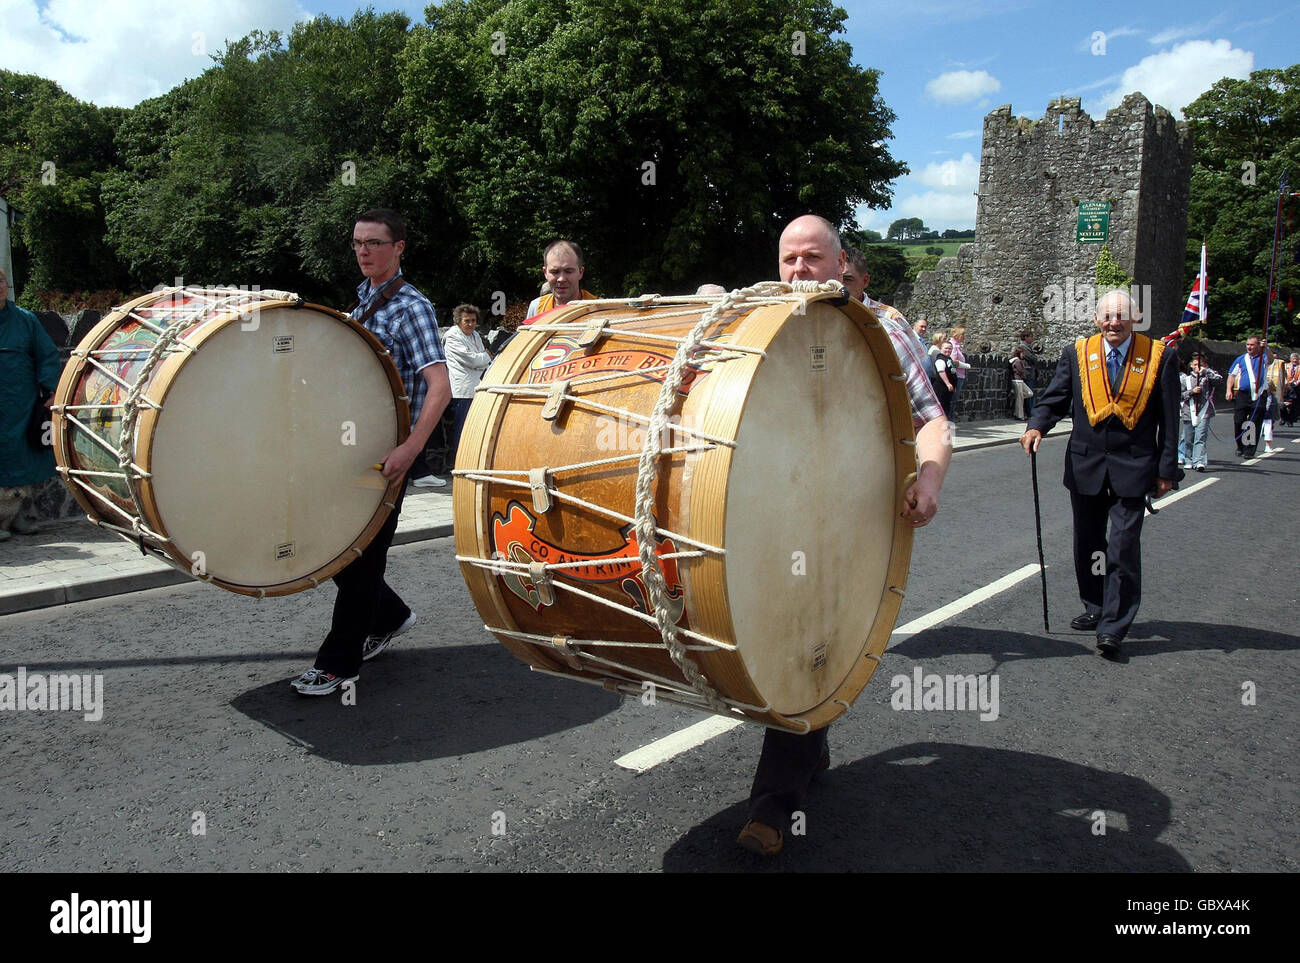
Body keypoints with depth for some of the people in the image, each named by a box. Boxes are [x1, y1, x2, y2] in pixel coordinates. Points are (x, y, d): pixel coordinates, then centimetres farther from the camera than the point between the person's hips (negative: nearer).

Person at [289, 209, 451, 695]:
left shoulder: (411, 307, -12)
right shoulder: (362, 299, 14)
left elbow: (439, 386, -24)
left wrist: (411, 448, -35)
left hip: (385, 452, -8)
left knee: (361, 554, -1)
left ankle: (338, 662, 10)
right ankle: (389, 616, 34)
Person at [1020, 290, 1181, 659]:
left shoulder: (1160, 356, -1)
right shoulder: (1077, 353, 3)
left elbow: (1169, 418, 1)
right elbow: (1055, 398, 5)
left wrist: (1167, 469, -1)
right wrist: (1037, 426, -16)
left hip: (1133, 466, -3)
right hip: (1085, 464, 3)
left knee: (1123, 549, -7)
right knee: (1087, 545, 13)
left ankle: (1113, 628, 0)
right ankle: (1095, 609, 30)